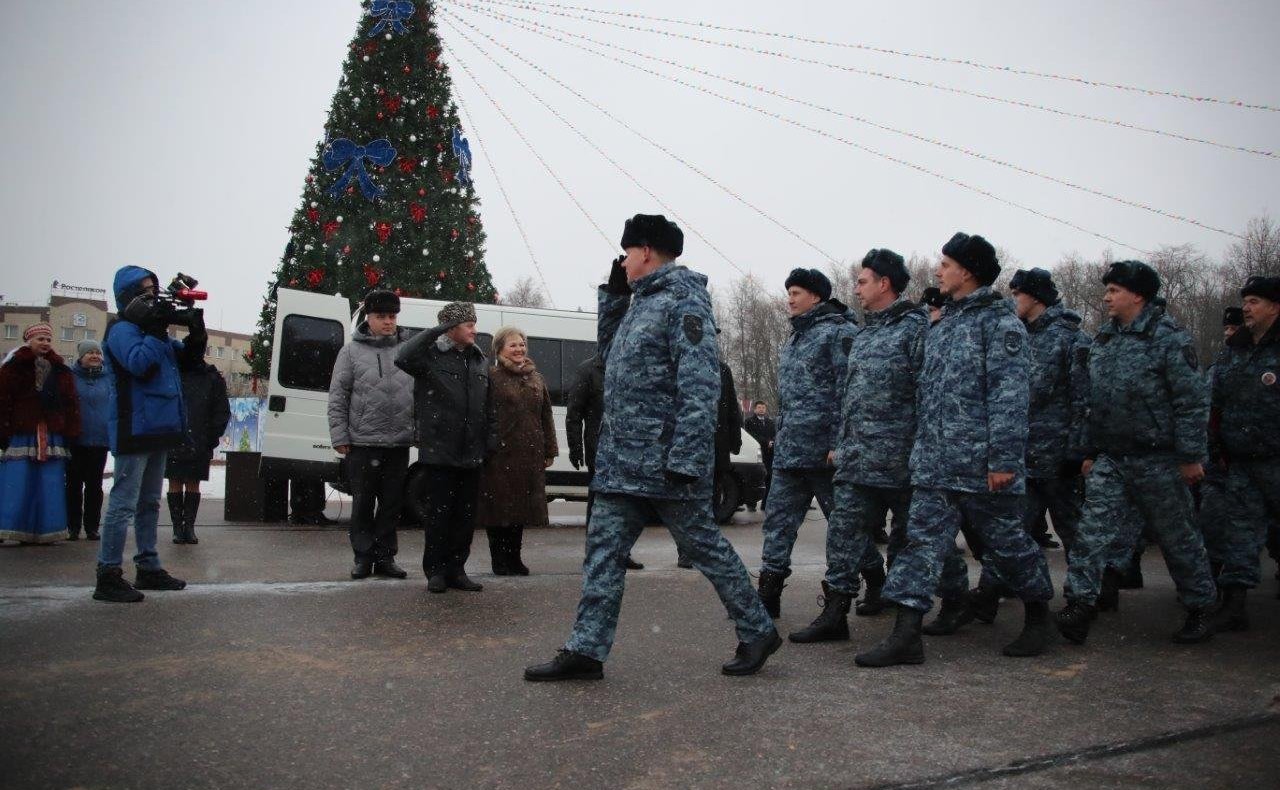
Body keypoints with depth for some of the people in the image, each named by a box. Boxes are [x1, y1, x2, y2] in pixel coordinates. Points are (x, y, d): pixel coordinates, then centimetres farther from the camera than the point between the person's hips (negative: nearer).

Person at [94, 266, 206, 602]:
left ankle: (148, 567, 24)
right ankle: (109, 576, -7)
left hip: (157, 431, 10)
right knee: (124, 504, -9)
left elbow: (189, 357, 19)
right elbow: (139, 363, -24)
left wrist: (196, 330, 3)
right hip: (135, 431, -9)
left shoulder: (151, 330, 18)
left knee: (150, 503, 15)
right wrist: (156, 331, -20)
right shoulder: (122, 330, -8)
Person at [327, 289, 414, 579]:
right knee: (363, 503, 5)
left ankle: (385, 556, 18)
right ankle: (363, 556, 16)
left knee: (392, 503, 8)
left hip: (399, 445, 2)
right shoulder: (352, 351, 2)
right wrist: (339, 436, -4)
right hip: (362, 444, -2)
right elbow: (337, 397, 2)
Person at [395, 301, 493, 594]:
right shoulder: (431, 355, -3)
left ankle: (456, 570, 20)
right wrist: (437, 331, -23)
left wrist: (490, 440, 9)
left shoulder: (480, 362, 15)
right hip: (439, 452, -6)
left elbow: (488, 407, 17)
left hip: (471, 455, 6)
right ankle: (436, 571, 12)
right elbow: (403, 358, -26)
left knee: (466, 515, 9)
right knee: (438, 514, 1)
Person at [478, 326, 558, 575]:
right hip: (500, 454, -5)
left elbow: (546, 416, 16)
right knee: (499, 506, 0)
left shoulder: (536, 378, 15)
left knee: (521, 507, 10)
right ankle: (500, 561, 10)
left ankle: (514, 557, 21)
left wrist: (549, 450, 12)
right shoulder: (492, 377, -2)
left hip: (529, 455, 5)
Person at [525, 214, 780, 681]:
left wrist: (686, 458, -25)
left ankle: (758, 632, 20)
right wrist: (612, 294, 20)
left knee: (704, 545, 3)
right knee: (603, 550, 6)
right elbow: (608, 353, 32)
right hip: (623, 462, 9)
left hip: (663, 461, -9)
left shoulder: (683, 299, -10)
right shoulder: (641, 302, 18)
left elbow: (700, 383, -19)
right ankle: (585, 651, 11)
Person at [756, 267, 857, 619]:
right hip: (788, 452, 8)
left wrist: (839, 444, -19)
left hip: (824, 451, -8)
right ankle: (768, 595, 8)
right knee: (778, 522, 5)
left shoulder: (839, 333, -7)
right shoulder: (792, 341, 20)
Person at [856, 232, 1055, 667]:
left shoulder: (999, 321, -7)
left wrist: (1005, 458, -20)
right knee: (923, 538, -1)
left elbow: (1010, 393, -14)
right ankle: (906, 634, -3)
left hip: (981, 463, -7)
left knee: (1005, 541, 8)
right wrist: (921, 449, 17)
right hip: (934, 463, 7)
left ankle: (1039, 614, 31)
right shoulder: (942, 325, 17)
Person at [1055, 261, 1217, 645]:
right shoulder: (1102, 340, 11)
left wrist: (1191, 456, -14)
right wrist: (1090, 452, 16)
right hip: (1110, 459, 5)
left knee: (1178, 537, 7)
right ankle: (1080, 605, -10)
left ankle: (1200, 609, 24)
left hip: (1158, 460, -5)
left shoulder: (1169, 337, -9)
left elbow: (1193, 401, -11)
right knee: (1094, 528, -7)